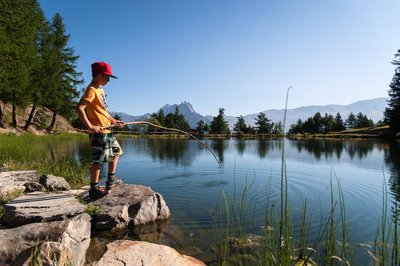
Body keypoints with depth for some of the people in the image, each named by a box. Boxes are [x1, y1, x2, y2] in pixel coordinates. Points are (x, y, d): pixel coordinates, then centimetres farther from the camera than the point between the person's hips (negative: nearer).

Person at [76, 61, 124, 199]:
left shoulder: (100, 90, 17)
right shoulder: (91, 90, -12)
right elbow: (79, 108, -23)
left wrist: (113, 121, 16)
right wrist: (90, 126, -26)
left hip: (107, 130, 10)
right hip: (98, 131, -10)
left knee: (116, 152, 19)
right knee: (98, 159, -5)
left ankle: (111, 180, 29)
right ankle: (94, 188, 6)